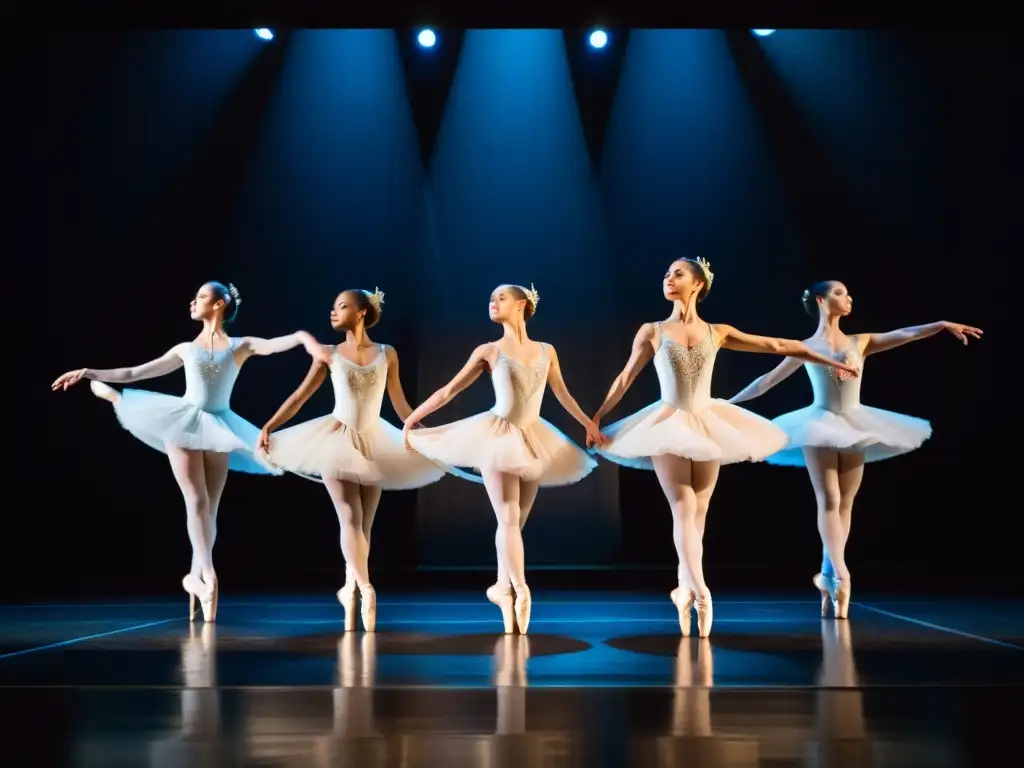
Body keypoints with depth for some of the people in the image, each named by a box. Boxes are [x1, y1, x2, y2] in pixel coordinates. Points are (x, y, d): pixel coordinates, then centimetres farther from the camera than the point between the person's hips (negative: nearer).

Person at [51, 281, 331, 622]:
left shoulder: (240, 346, 4)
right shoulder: (186, 349, 11)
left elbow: (274, 344, -15)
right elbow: (133, 373, 14)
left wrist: (303, 336, -37)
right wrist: (89, 372, 10)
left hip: (216, 429, -1)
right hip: (183, 425, 1)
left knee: (209, 508, 2)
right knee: (197, 502, -10)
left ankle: (196, 577, 9)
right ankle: (207, 574, -13)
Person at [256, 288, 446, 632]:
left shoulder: (387, 354, 2)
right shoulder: (330, 355, 1)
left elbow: (400, 403, 10)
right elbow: (300, 396, 3)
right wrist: (269, 426, -6)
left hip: (373, 443, 1)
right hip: (337, 439, -1)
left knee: (364, 525, 4)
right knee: (351, 520, -10)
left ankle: (350, 590, 17)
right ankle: (365, 590, -15)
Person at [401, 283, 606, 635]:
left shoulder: (546, 351, 7)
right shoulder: (488, 351, 0)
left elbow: (562, 394, 18)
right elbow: (449, 390, 3)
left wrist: (589, 424, 21)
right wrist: (411, 419, 3)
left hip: (532, 439, 3)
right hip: (497, 435, -3)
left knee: (515, 520, 8)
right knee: (508, 519, -10)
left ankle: (503, 586, 20)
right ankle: (520, 590, -9)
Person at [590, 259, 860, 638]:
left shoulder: (718, 333, 4)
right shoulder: (652, 331, 1)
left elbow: (779, 346, 7)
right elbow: (625, 378, 6)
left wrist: (831, 361, 10)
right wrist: (595, 418, 5)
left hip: (707, 424, 2)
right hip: (668, 424, -2)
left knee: (697, 513, 4)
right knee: (683, 510, -10)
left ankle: (685, 588, 15)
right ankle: (699, 590, -14)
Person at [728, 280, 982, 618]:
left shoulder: (860, 342, 11)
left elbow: (903, 335, 1)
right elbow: (768, 380, 10)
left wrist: (943, 324, -14)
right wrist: (729, 402, 13)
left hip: (855, 425, 3)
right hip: (820, 424, -3)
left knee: (845, 504, 4)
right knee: (829, 501, -9)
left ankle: (828, 576, 13)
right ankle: (840, 576, -15)